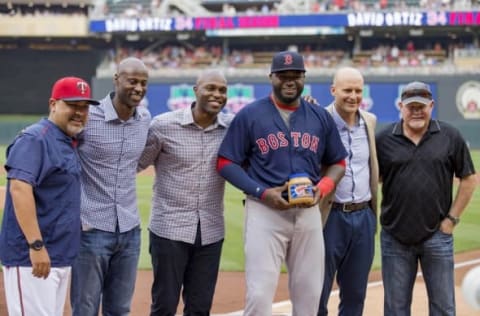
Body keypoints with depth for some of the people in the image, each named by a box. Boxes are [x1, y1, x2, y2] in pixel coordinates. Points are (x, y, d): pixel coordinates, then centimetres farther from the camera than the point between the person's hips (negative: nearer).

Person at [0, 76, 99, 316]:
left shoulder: (69, 143, 15)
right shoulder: (34, 139, -12)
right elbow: (19, 189, -23)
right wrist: (36, 245, -28)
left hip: (61, 257, 9)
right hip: (31, 257, -9)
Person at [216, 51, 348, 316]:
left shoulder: (321, 117, 10)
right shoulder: (250, 115, -1)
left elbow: (337, 163, 17)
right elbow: (226, 163, -2)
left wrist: (323, 187, -5)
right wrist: (262, 192, -14)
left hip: (308, 212, 4)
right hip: (264, 211, -4)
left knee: (309, 294, 8)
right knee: (259, 293, -9)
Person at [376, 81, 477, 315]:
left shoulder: (450, 137, 0)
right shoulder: (383, 139, 1)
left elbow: (468, 179, 5)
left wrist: (452, 219, 0)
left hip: (437, 237, 0)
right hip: (395, 238, 1)